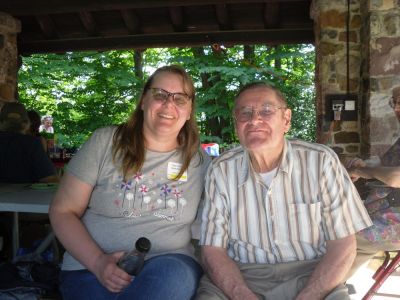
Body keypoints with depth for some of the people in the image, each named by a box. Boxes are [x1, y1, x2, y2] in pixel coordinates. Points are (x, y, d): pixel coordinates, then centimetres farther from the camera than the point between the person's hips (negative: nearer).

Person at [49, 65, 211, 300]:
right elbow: (63, 212, 2)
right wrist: (98, 262, -12)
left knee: (174, 274, -32)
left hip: (169, 265, 3)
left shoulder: (200, 161, 7)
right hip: (92, 267, -2)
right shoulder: (104, 142, 2)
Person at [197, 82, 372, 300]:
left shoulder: (321, 161, -6)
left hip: (309, 276, 0)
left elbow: (342, 244, -5)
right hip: (240, 276, 1)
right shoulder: (221, 170, -3)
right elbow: (213, 249, -3)